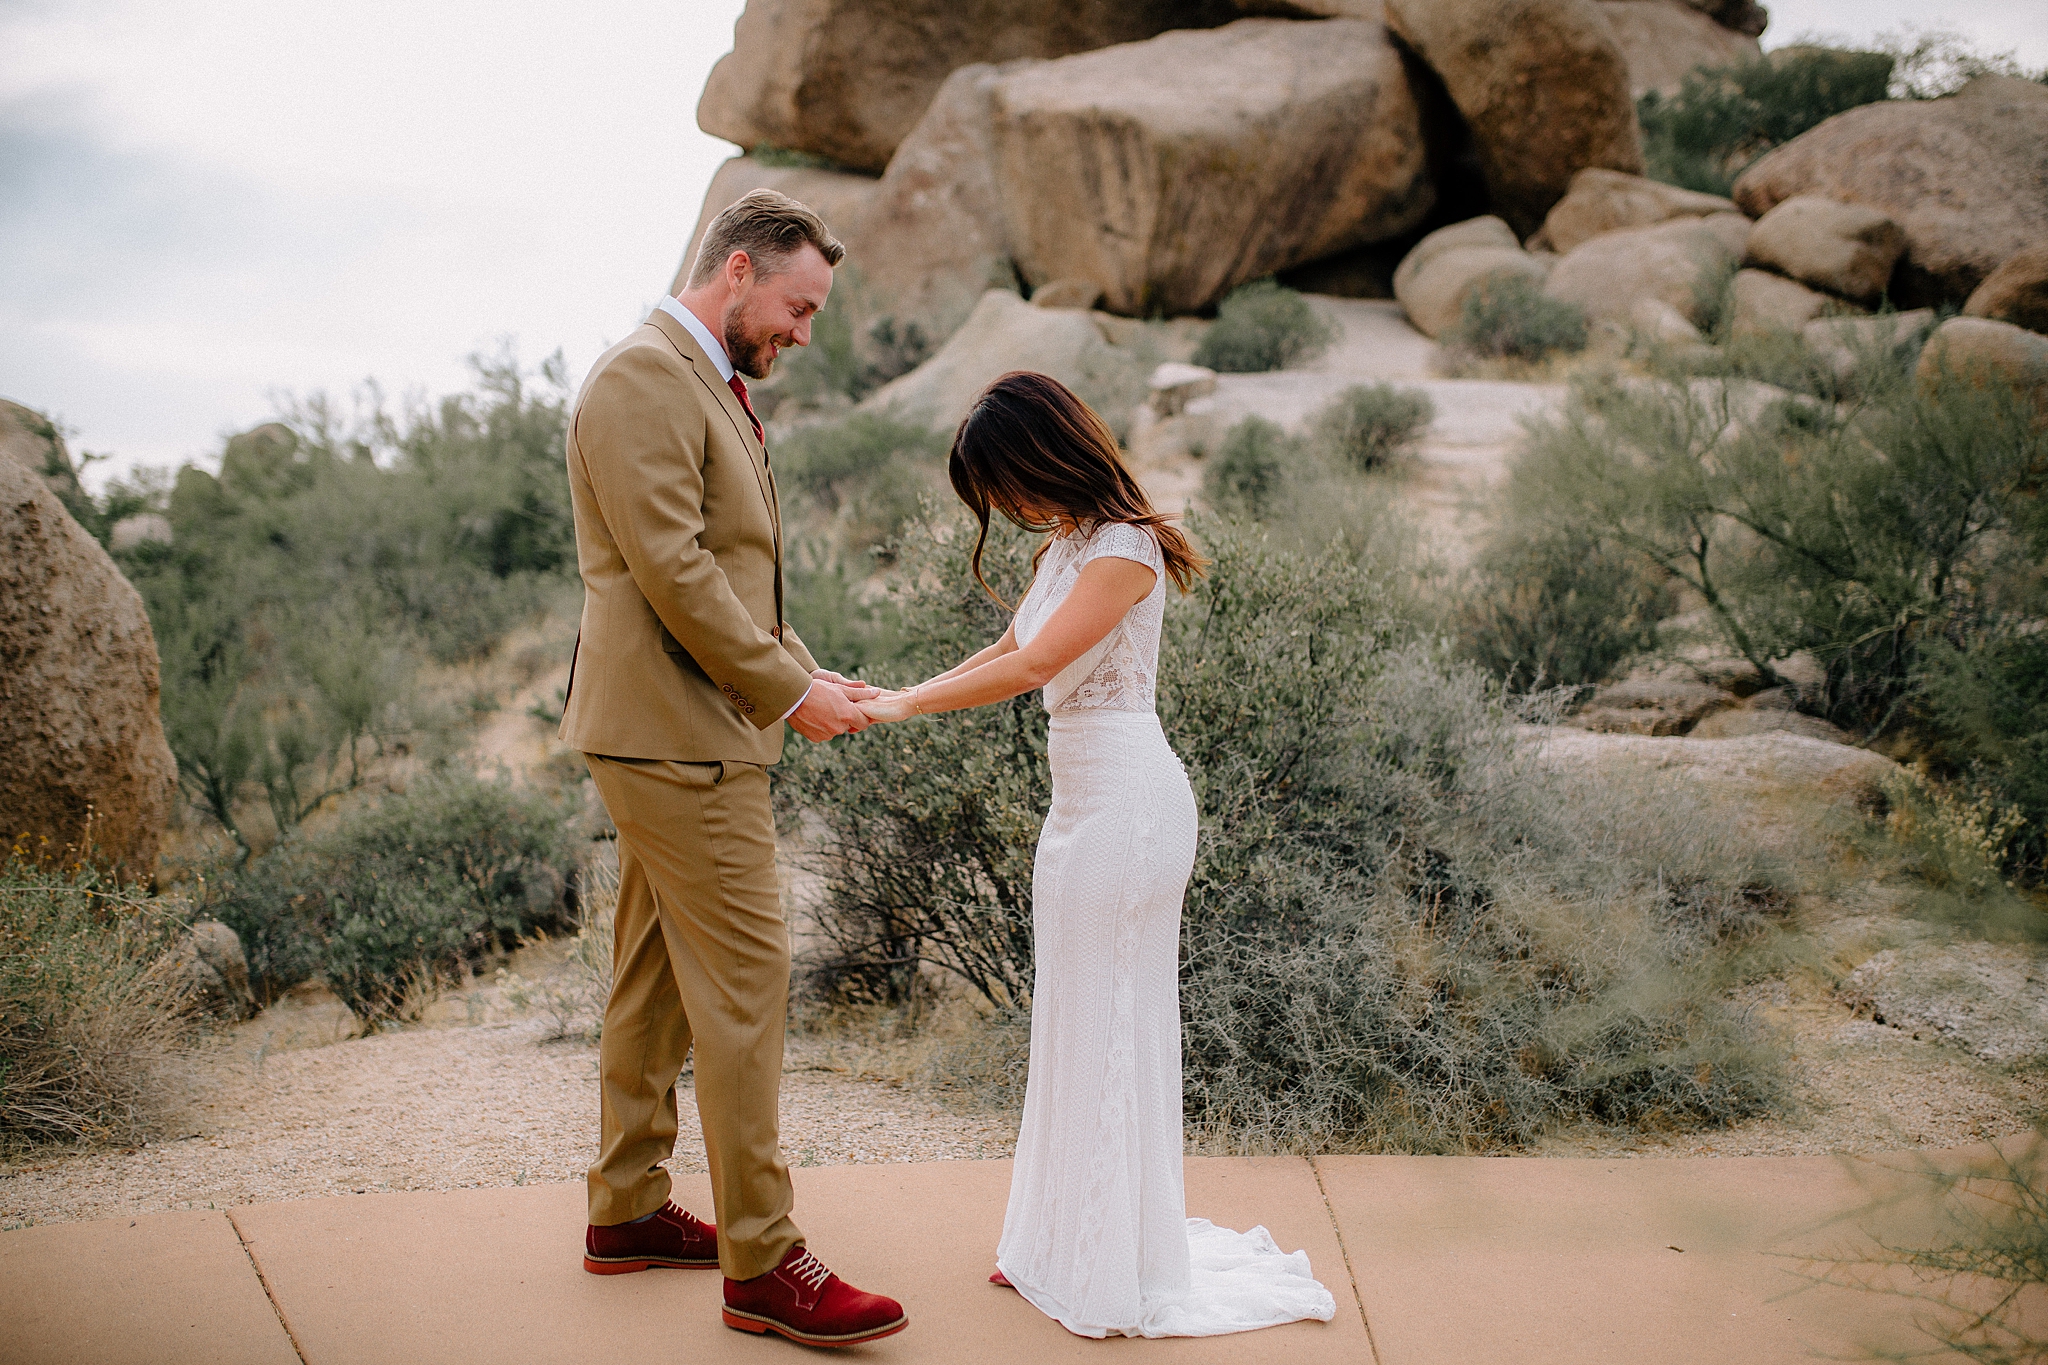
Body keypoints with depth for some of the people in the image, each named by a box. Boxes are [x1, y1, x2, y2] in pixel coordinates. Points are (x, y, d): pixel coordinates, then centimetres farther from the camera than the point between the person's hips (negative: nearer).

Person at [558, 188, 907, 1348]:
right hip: (679, 732, -11)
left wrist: (805, 671, 9)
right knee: (746, 980, -8)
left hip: (686, 730, 11)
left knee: (658, 973, 16)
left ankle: (629, 1209, 27)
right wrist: (787, 691, -15)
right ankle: (764, 1263, -1)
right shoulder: (643, 380, -14)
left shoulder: (712, 386, 18)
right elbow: (673, 569, -21)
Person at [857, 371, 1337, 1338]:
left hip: (1123, 798, -9)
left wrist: (907, 705, -18)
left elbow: (1036, 663, -23)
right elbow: (1009, 649, 22)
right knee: (1073, 1016, 15)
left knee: (1110, 1019, -1)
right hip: (1084, 796, 9)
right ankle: (1063, 1241, 27)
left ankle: (1118, 1271, 12)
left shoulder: (1125, 548, -15)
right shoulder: (1063, 547, 14)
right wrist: (903, 693, 12)